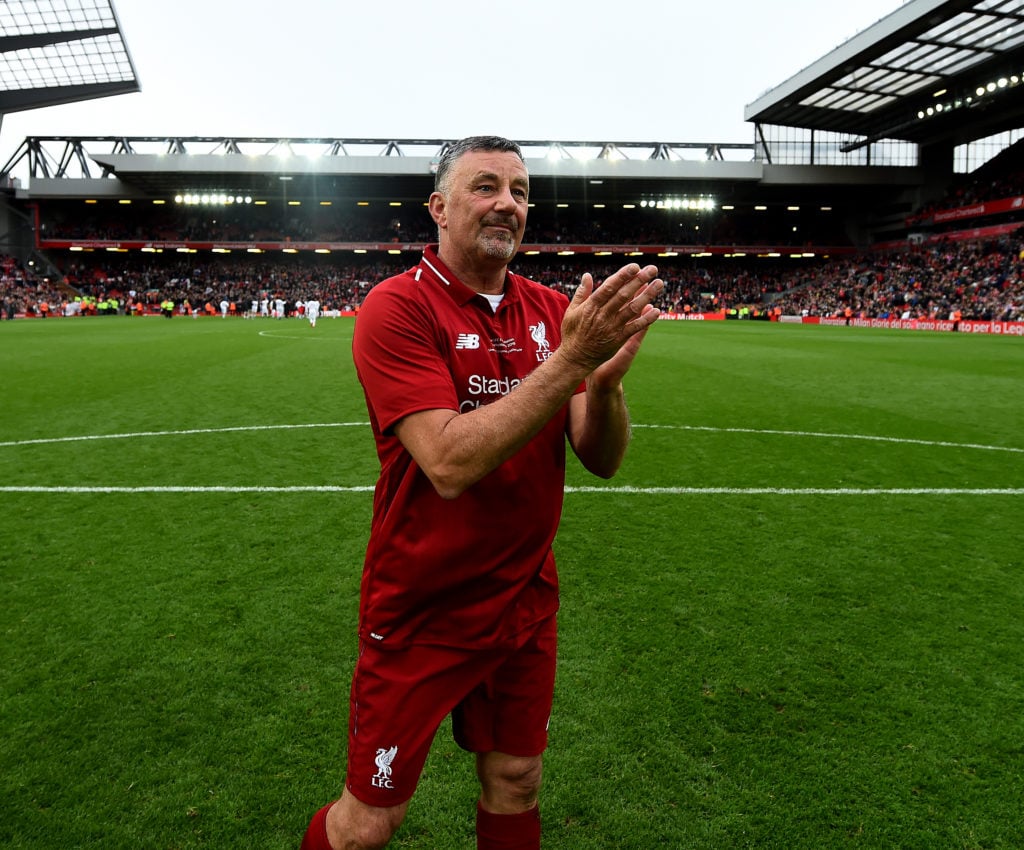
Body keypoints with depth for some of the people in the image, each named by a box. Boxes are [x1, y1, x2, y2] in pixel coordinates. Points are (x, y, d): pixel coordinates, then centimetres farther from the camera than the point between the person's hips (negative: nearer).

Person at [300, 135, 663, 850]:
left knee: (515, 789, 20)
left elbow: (603, 460, -4)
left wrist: (605, 381, -24)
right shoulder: (398, 307, -14)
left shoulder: (551, 309, 2)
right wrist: (569, 360, -31)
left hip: (528, 600, 5)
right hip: (422, 614, -4)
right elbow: (450, 464, -27)